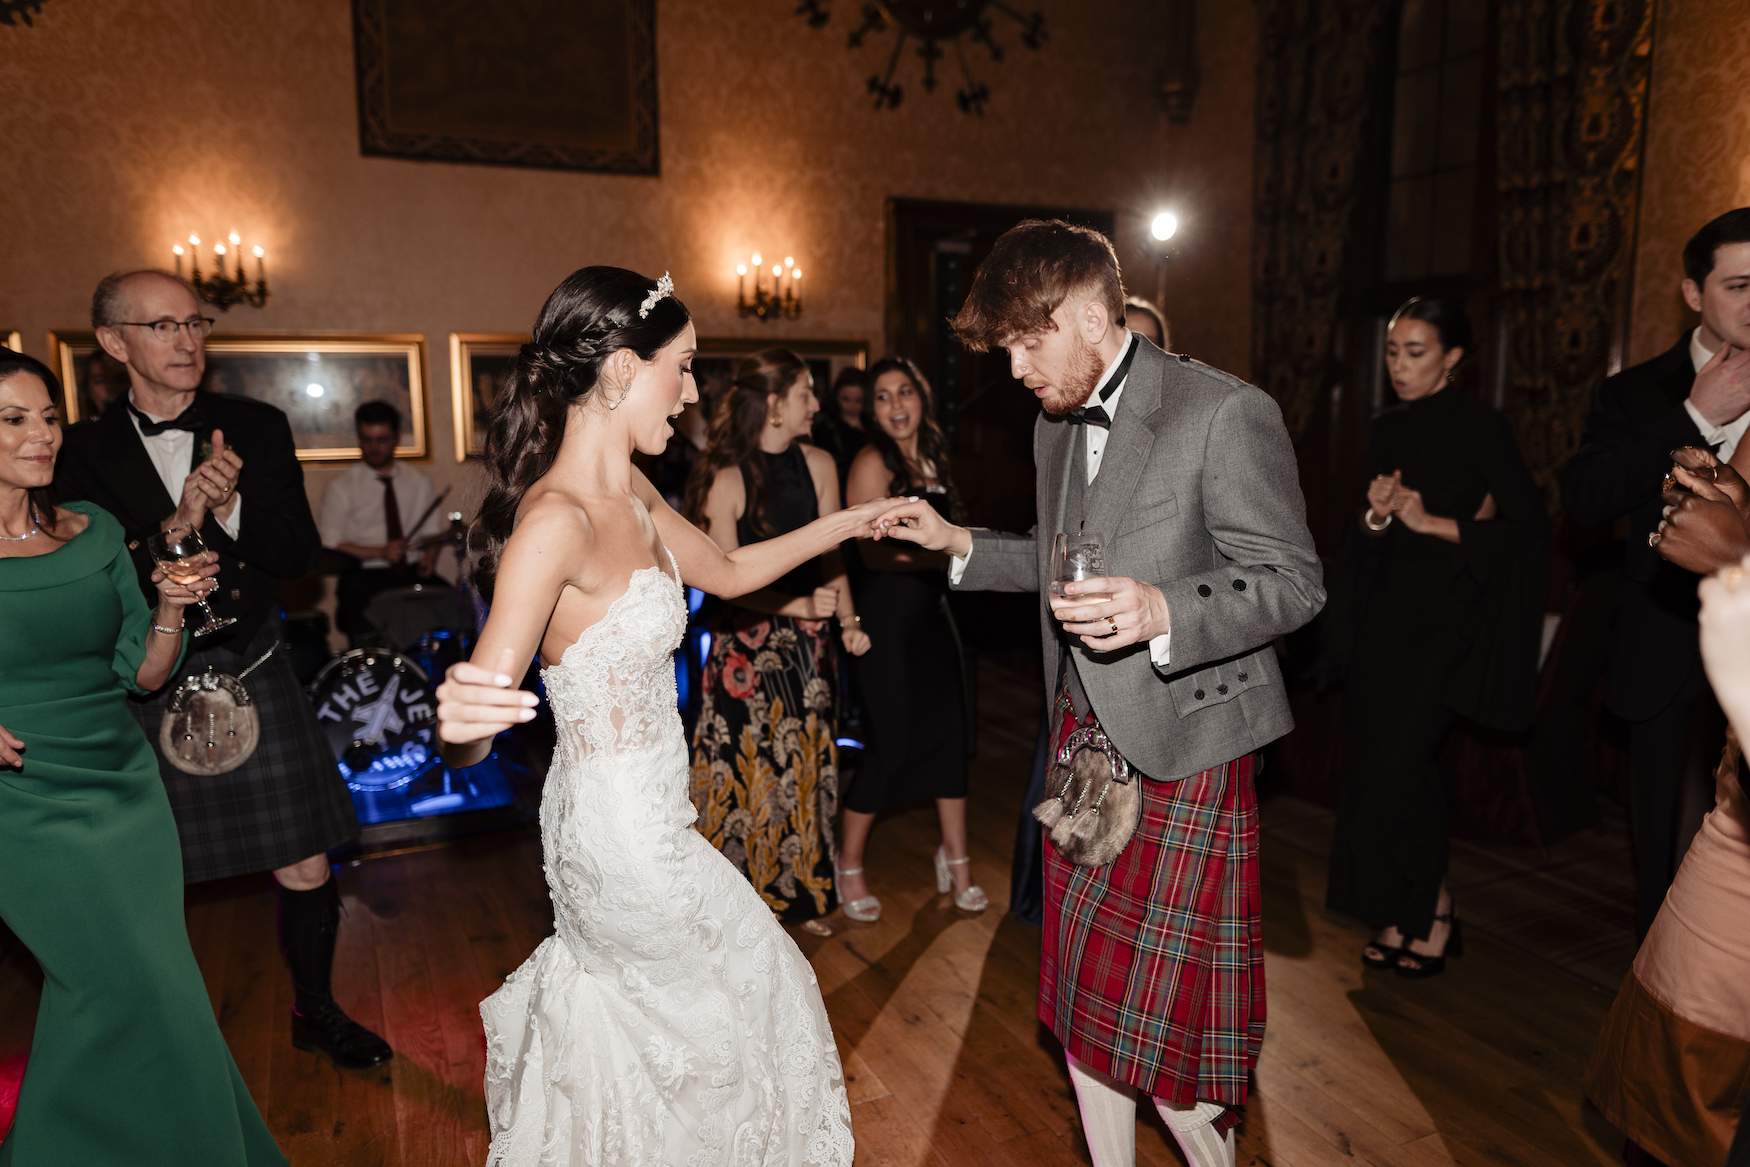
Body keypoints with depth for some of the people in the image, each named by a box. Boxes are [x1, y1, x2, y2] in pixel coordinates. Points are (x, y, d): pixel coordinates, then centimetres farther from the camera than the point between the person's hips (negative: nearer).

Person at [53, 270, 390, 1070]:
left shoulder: (257, 428, 1)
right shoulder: (87, 451, -2)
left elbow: (298, 556, -3)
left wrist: (232, 507, -21)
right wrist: (174, 527, -24)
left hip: (252, 680, 1)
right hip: (147, 696, 0)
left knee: (306, 869, 7)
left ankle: (316, 1011, 30)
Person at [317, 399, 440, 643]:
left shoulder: (419, 482, 13)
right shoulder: (341, 488, 3)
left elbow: (432, 534, 14)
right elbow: (330, 546, -1)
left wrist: (429, 559, -7)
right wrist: (380, 552, -14)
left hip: (413, 575, 3)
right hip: (363, 579, -3)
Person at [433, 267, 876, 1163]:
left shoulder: (632, 495, 1)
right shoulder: (555, 519, -27)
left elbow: (728, 571, 17)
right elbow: (468, 743, -29)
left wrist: (845, 521, 15)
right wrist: (459, 715, -52)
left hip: (642, 816, 8)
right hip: (622, 836, -8)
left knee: (616, 1007, 26)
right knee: (754, 985, 16)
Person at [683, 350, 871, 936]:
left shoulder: (818, 465, 1)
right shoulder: (728, 479, -13)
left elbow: (829, 556, 5)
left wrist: (848, 620, -7)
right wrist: (800, 607, -19)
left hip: (808, 644, 5)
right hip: (746, 645, -4)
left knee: (807, 766, 12)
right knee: (746, 765, 2)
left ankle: (802, 893, 29)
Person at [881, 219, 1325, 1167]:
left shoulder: (1226, 415, -14)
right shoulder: (1057, 423, 10)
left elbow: (1294, 582, -14)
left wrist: (1161, 613, -30)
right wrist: (959, 544, 11)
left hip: (1182, 750, -7)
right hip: (1083, 737, 7)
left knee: (1164, 1016, 1)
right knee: (1083, 994, 16)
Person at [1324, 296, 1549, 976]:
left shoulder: (1482, 428, -6)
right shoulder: (1388, 429, 11)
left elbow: (1530, 528, -11)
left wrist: (1432, 521, -16)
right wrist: (1375, 513, -5)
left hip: (1445, 620, -6)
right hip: (1385, 614, 6)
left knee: (1396, 768, -10)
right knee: (1379, 764, 6)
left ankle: (1433, 915, 11)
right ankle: (1401, 915, 20)